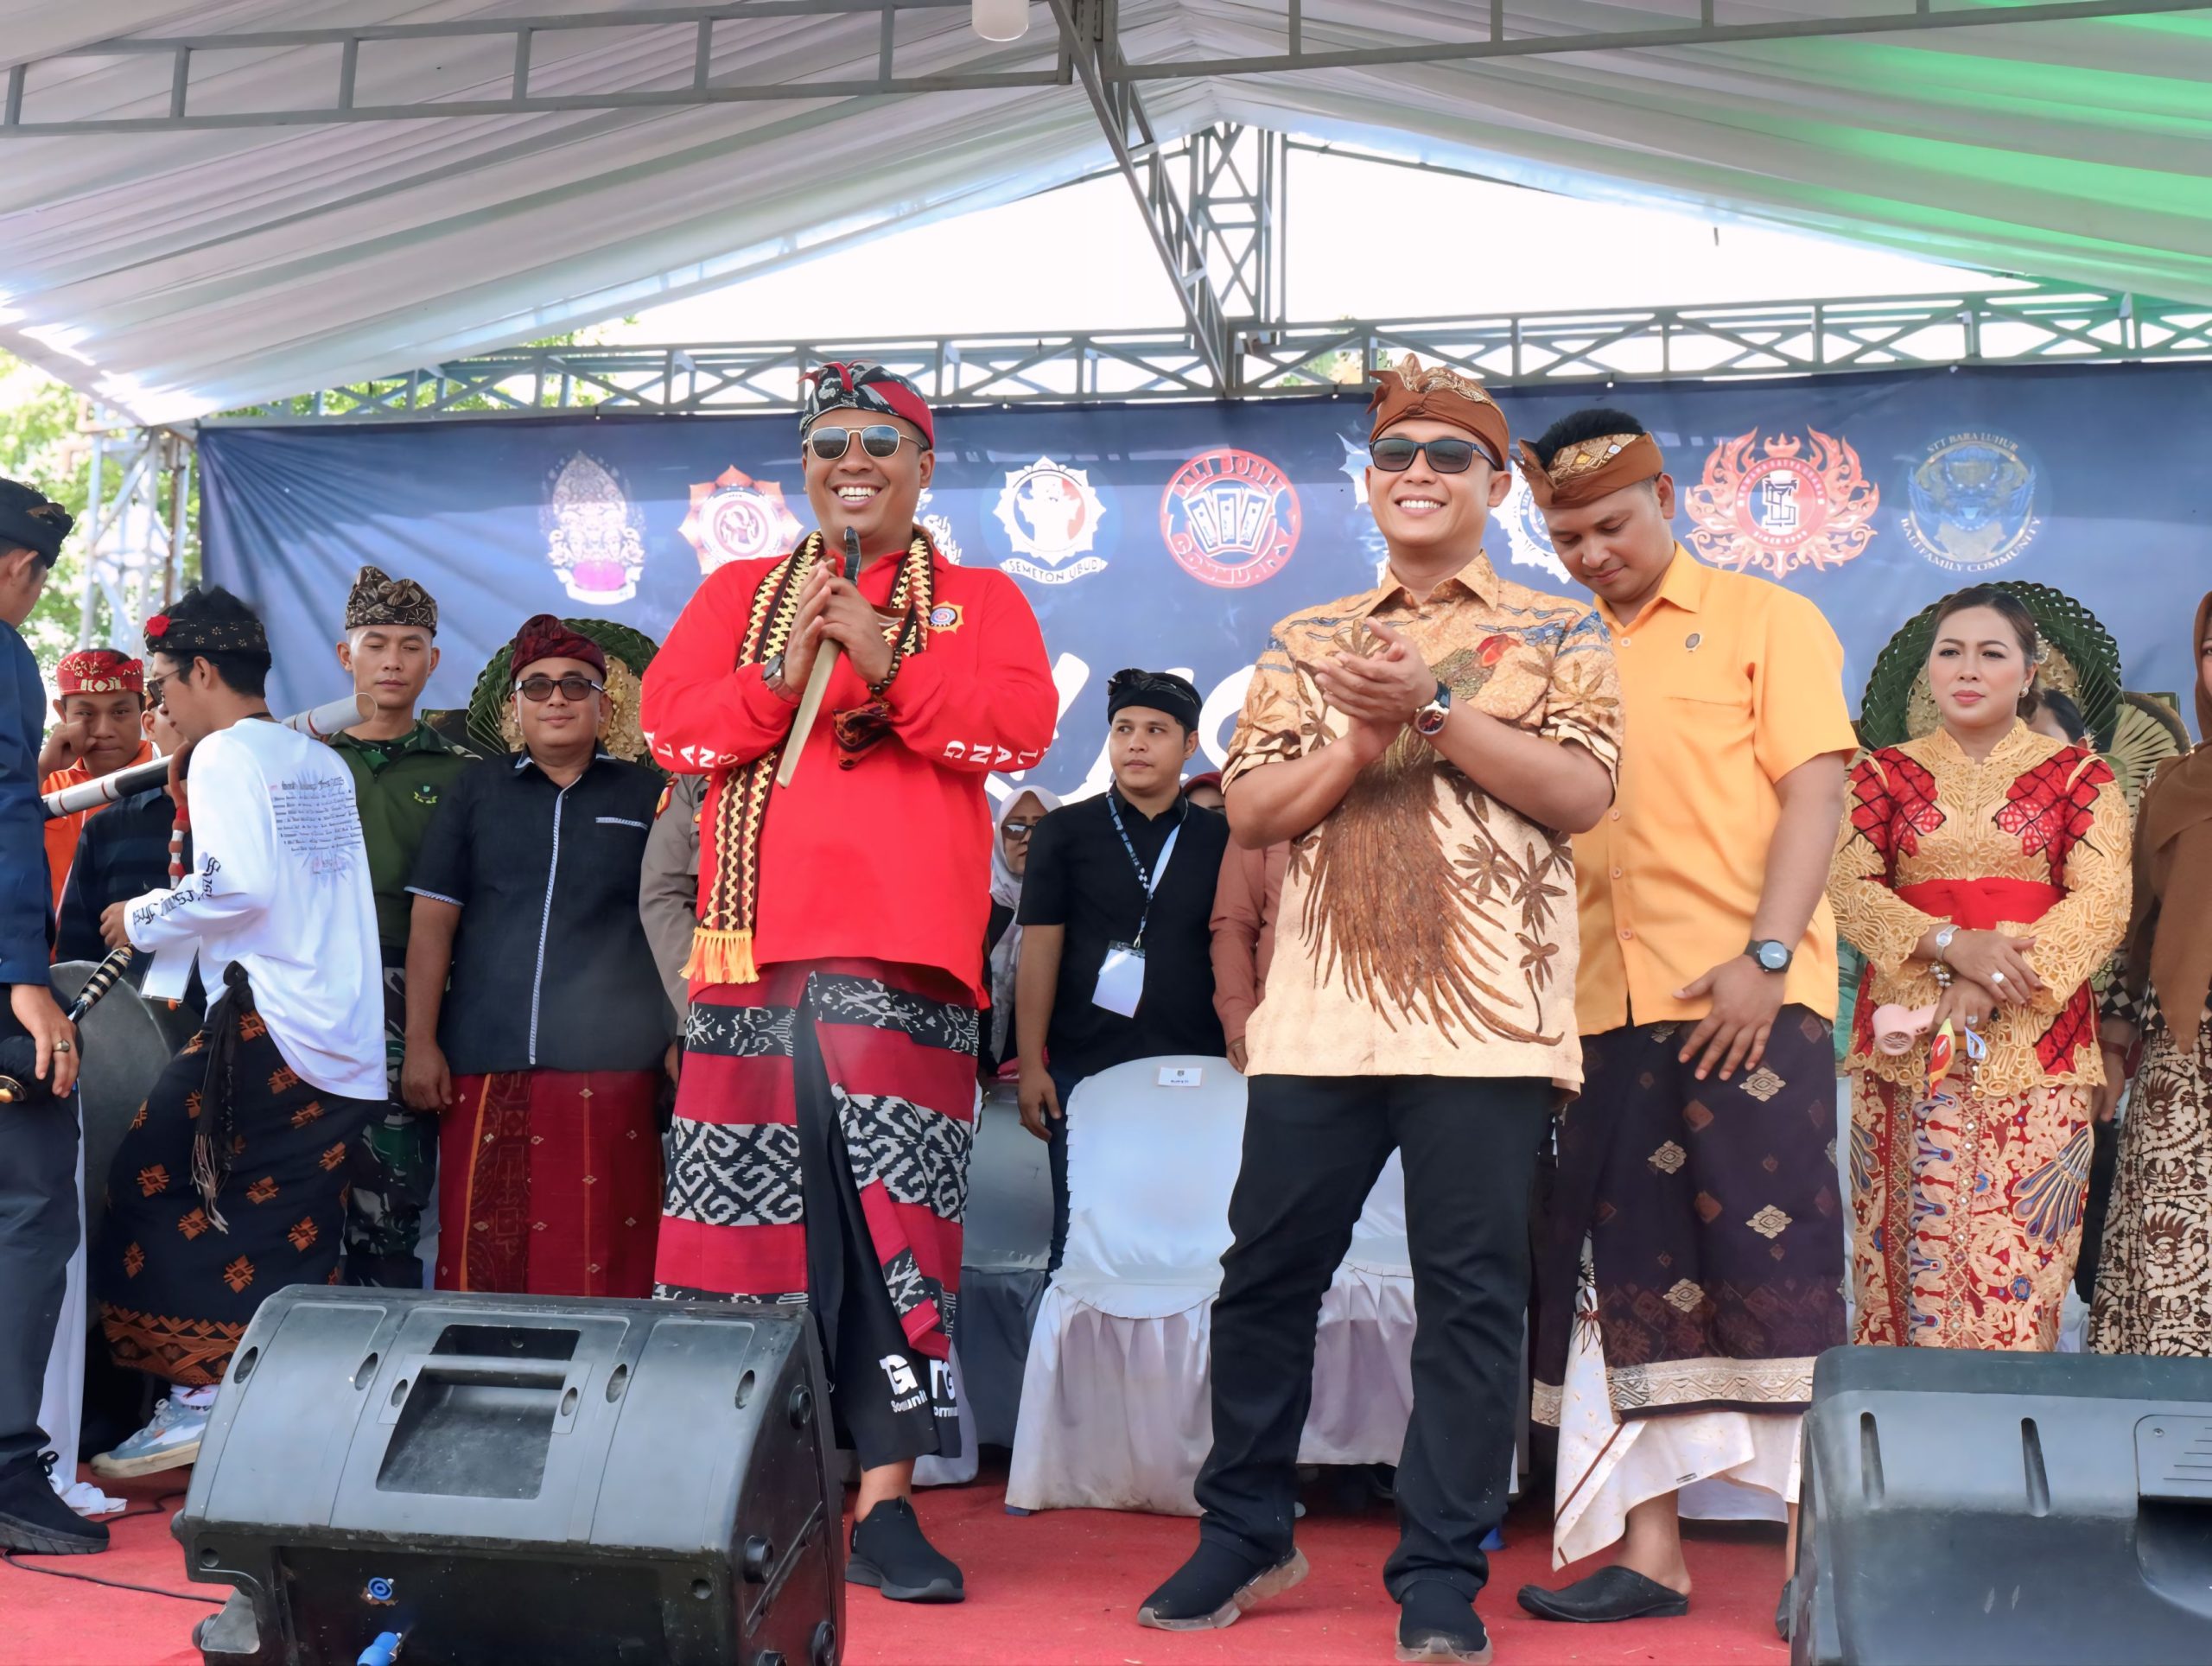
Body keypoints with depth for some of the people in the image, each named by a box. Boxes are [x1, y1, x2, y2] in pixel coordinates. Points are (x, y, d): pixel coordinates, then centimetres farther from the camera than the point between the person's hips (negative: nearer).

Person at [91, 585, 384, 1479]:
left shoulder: (226, 753, -5)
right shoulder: (323, 763, 18)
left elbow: (242, 884, -18)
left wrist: (144, 918, -3)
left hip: (265, 1024, -8)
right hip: (350, 1037, 8)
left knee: (163, 1195, 1)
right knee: (291, 1238, 9)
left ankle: (199, 1398, -1)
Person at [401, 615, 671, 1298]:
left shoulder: (647, 795, 11)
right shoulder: (475, 793, 14)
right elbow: (432, 921, 10)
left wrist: (682, 1043, 2)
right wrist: (420, 1043, 1)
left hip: (609, 1066, -1)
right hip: (484, 1063, 2)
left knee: (602, 1257, -5)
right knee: (479, 1250, 1)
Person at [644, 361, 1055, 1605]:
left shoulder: (982, 601, 14)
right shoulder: (739, 594, 20)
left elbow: (1023, 727, -3)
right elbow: (669, 720, 7)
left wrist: (888, 664, -12)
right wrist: (776, 677, -9)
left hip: (905, 946, -2)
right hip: (759, 943, 2)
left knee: (895, 1215, -5)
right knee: (747, 1203, 1)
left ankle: (887, 1505, 1)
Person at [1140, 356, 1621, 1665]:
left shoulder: (1558, 635, 8)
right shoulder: (1308, 645, 16)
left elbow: (1582, 791, -6)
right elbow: (1250, 811, 7)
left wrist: (1433, 711, -14)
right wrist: (1361, 741, -10)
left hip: (1487, 1016, -2)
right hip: (1321, 1010, 3)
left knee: (1472, 1294, 0)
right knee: (1267, 1275, 7)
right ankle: (1248, 1536, 24)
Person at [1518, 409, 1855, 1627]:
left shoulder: (1761, 620, 6)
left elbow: (1815, 787, -3)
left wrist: (1766, 954, -15)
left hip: (1747, 995, -4)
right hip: (1607, 1003, 5)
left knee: (1770, 1255, -4)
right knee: (1633, 1270, 6)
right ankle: (1647, 1549, 13)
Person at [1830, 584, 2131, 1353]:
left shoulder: (2078, 774, 8)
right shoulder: (1885, 773, 11)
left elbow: (2104, 901, -3)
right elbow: (1848, 885, -1)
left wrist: (1991, 982, -15)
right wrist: (1951, 945, -17)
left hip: (2034, 1038, -1)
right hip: (1906, 1037, 1)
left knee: (2017, 1256, -6)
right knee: (1914, 1244, -2)